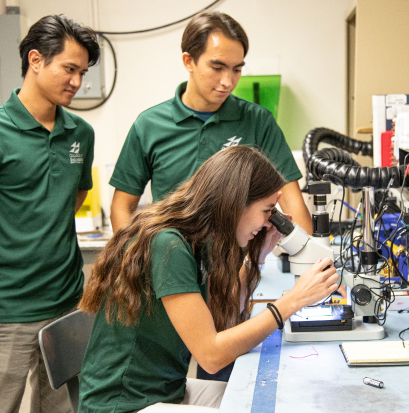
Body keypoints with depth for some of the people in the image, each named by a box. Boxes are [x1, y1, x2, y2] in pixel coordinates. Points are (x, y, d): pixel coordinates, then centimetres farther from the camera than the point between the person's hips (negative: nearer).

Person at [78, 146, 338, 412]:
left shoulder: (197, 242, 4)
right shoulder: (167, 244, -24)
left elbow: (221, 323, 6)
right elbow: (211, 354, -23)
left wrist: (257, 256, 2)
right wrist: (294, 300, -22)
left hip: (169, 389, 8)